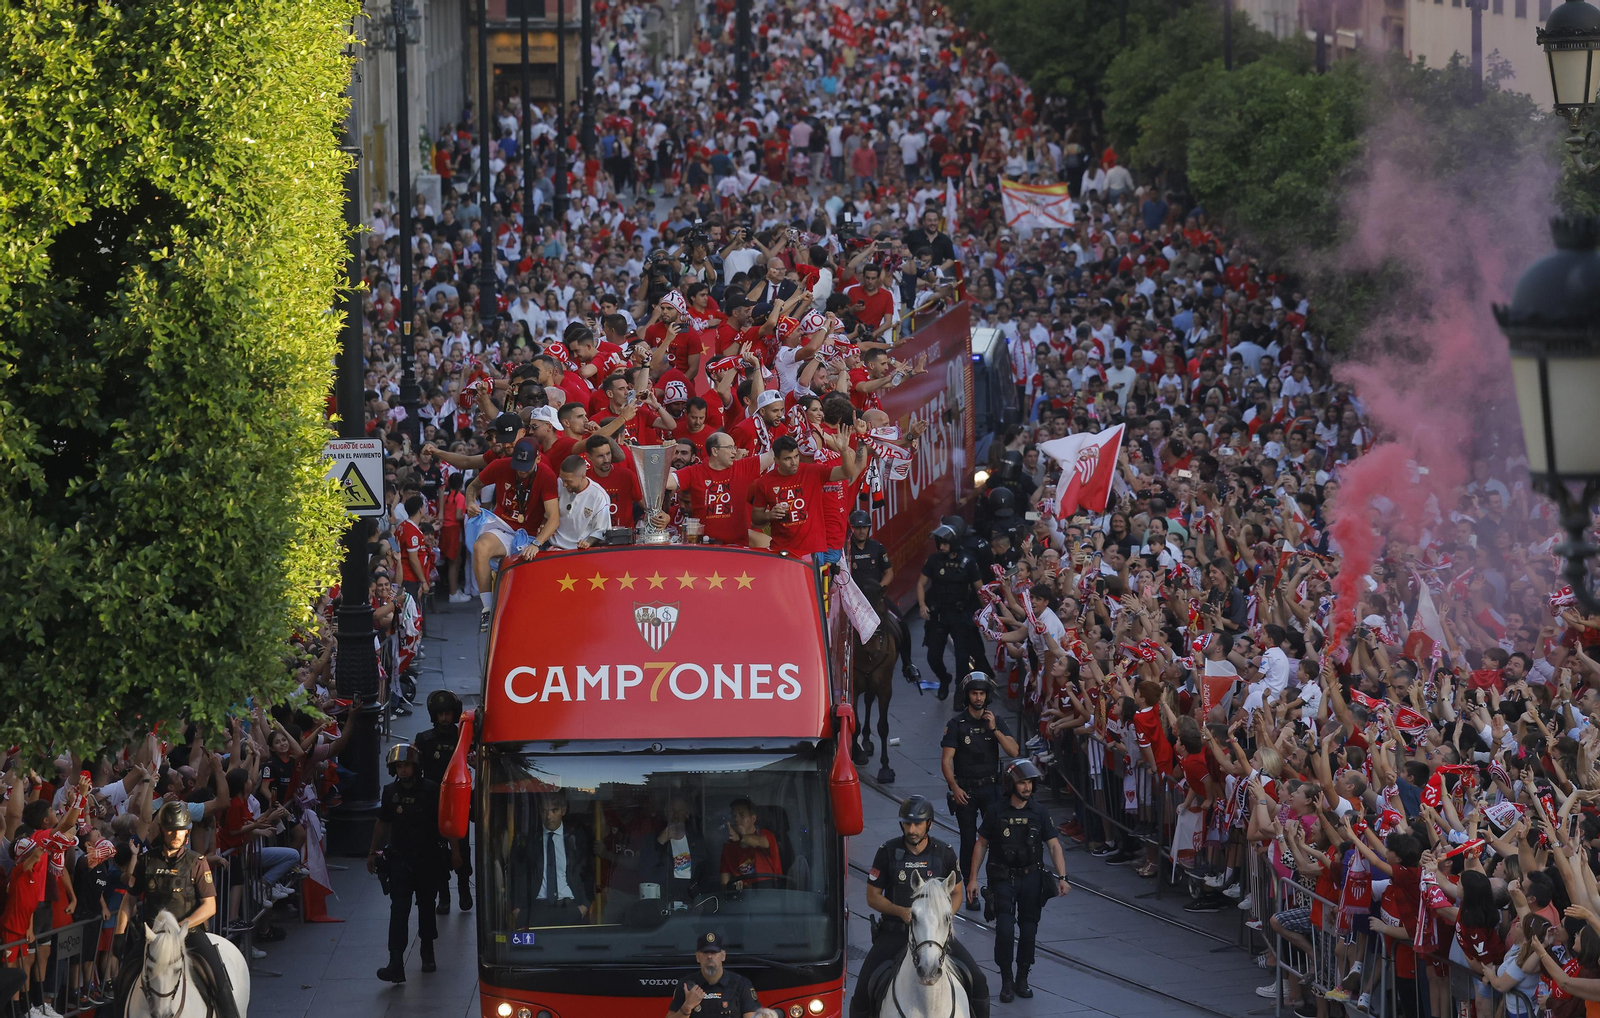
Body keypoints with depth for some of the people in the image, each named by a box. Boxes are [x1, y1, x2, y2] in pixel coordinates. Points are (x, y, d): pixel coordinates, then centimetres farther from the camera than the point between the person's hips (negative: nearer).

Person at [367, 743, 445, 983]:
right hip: (400, 859, 1)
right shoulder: (391, 792, 2)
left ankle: (427, 952, 35)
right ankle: (396, 964, -18)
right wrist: (373, 852, 15)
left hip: (427, 858, -1)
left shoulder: (430, 790, -6)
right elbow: (382, 824, 14)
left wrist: (454, 851, -2)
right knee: (399, 910, -9)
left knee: (426, 906, 14)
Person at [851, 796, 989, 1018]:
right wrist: (901, 911, -17)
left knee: (977, 981, -12)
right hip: (894, 931, -1)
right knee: (864, 988, -17)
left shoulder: (945, 853, 1)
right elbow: (873, 897, 1)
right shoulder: (888, 852, -3)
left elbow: (956, 894, 11)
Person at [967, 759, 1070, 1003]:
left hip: (1031, 878, 2)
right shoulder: (997, 813, -3)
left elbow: (1054, 845, -2)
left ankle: (1022, 979, 20)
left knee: (1028, 931, 5)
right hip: (1003, 879, -2)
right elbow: (981, 845, 5)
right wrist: (973, 879, 1)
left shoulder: (1039, 813, 0)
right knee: (1005, 930, -14)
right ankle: (1006, 981, -1)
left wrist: (1061, 877, -14)